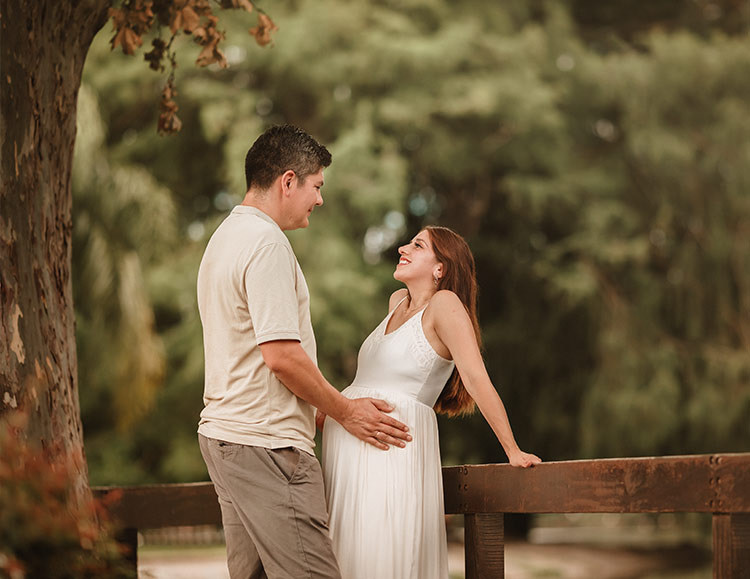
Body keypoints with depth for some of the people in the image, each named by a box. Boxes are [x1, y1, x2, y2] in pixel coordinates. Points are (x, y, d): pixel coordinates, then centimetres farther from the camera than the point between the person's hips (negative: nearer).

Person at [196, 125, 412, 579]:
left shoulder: (226, 236, 20)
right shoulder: (266, 242, -13)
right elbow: (282, 356, -19)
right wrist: (345, 411, -6)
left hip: (225, 433, 11)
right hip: (265, 442, -11)